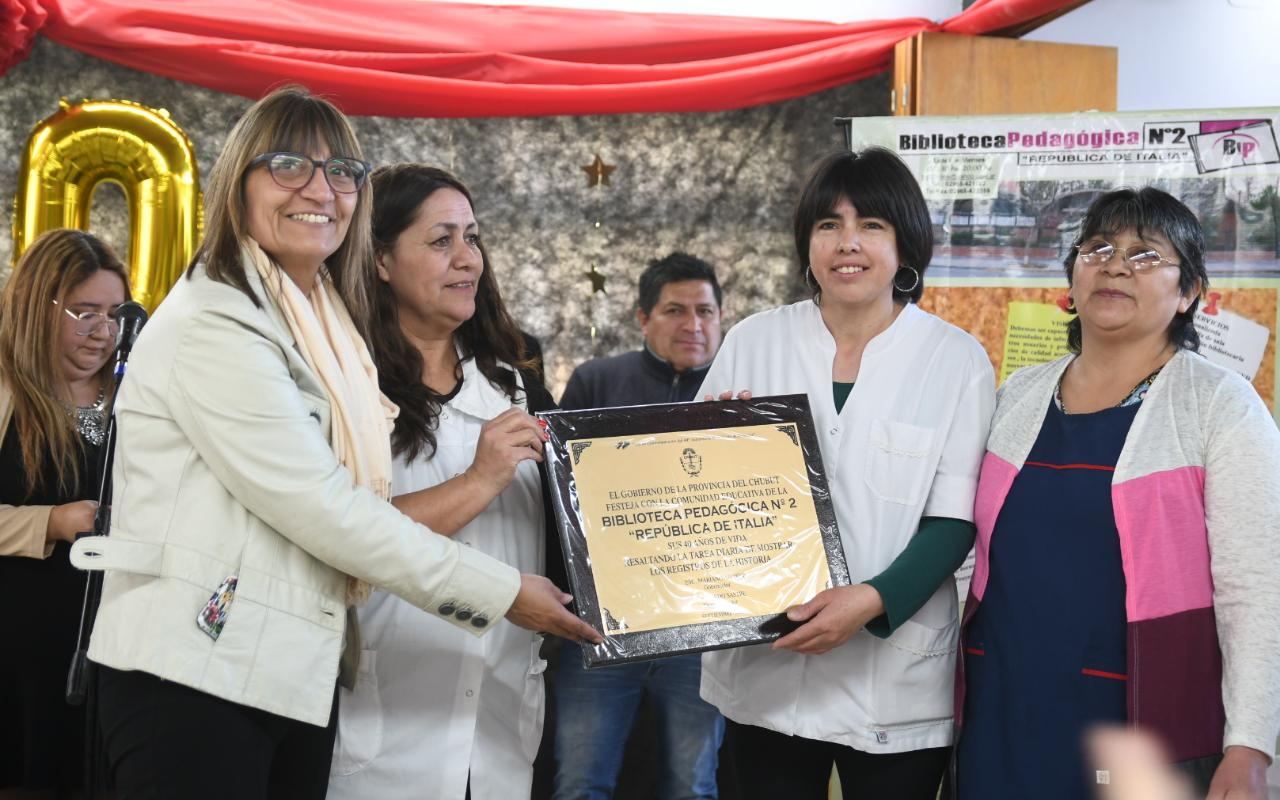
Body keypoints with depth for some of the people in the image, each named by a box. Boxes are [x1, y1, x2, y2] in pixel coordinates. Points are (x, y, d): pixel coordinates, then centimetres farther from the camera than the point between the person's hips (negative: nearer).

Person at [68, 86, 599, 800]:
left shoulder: (324, 323, 14)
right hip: (196, 676, -8)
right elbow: (318, 506, -19)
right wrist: (500, 593, -14)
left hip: (299, 677, 8)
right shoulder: (213, 324, -14)